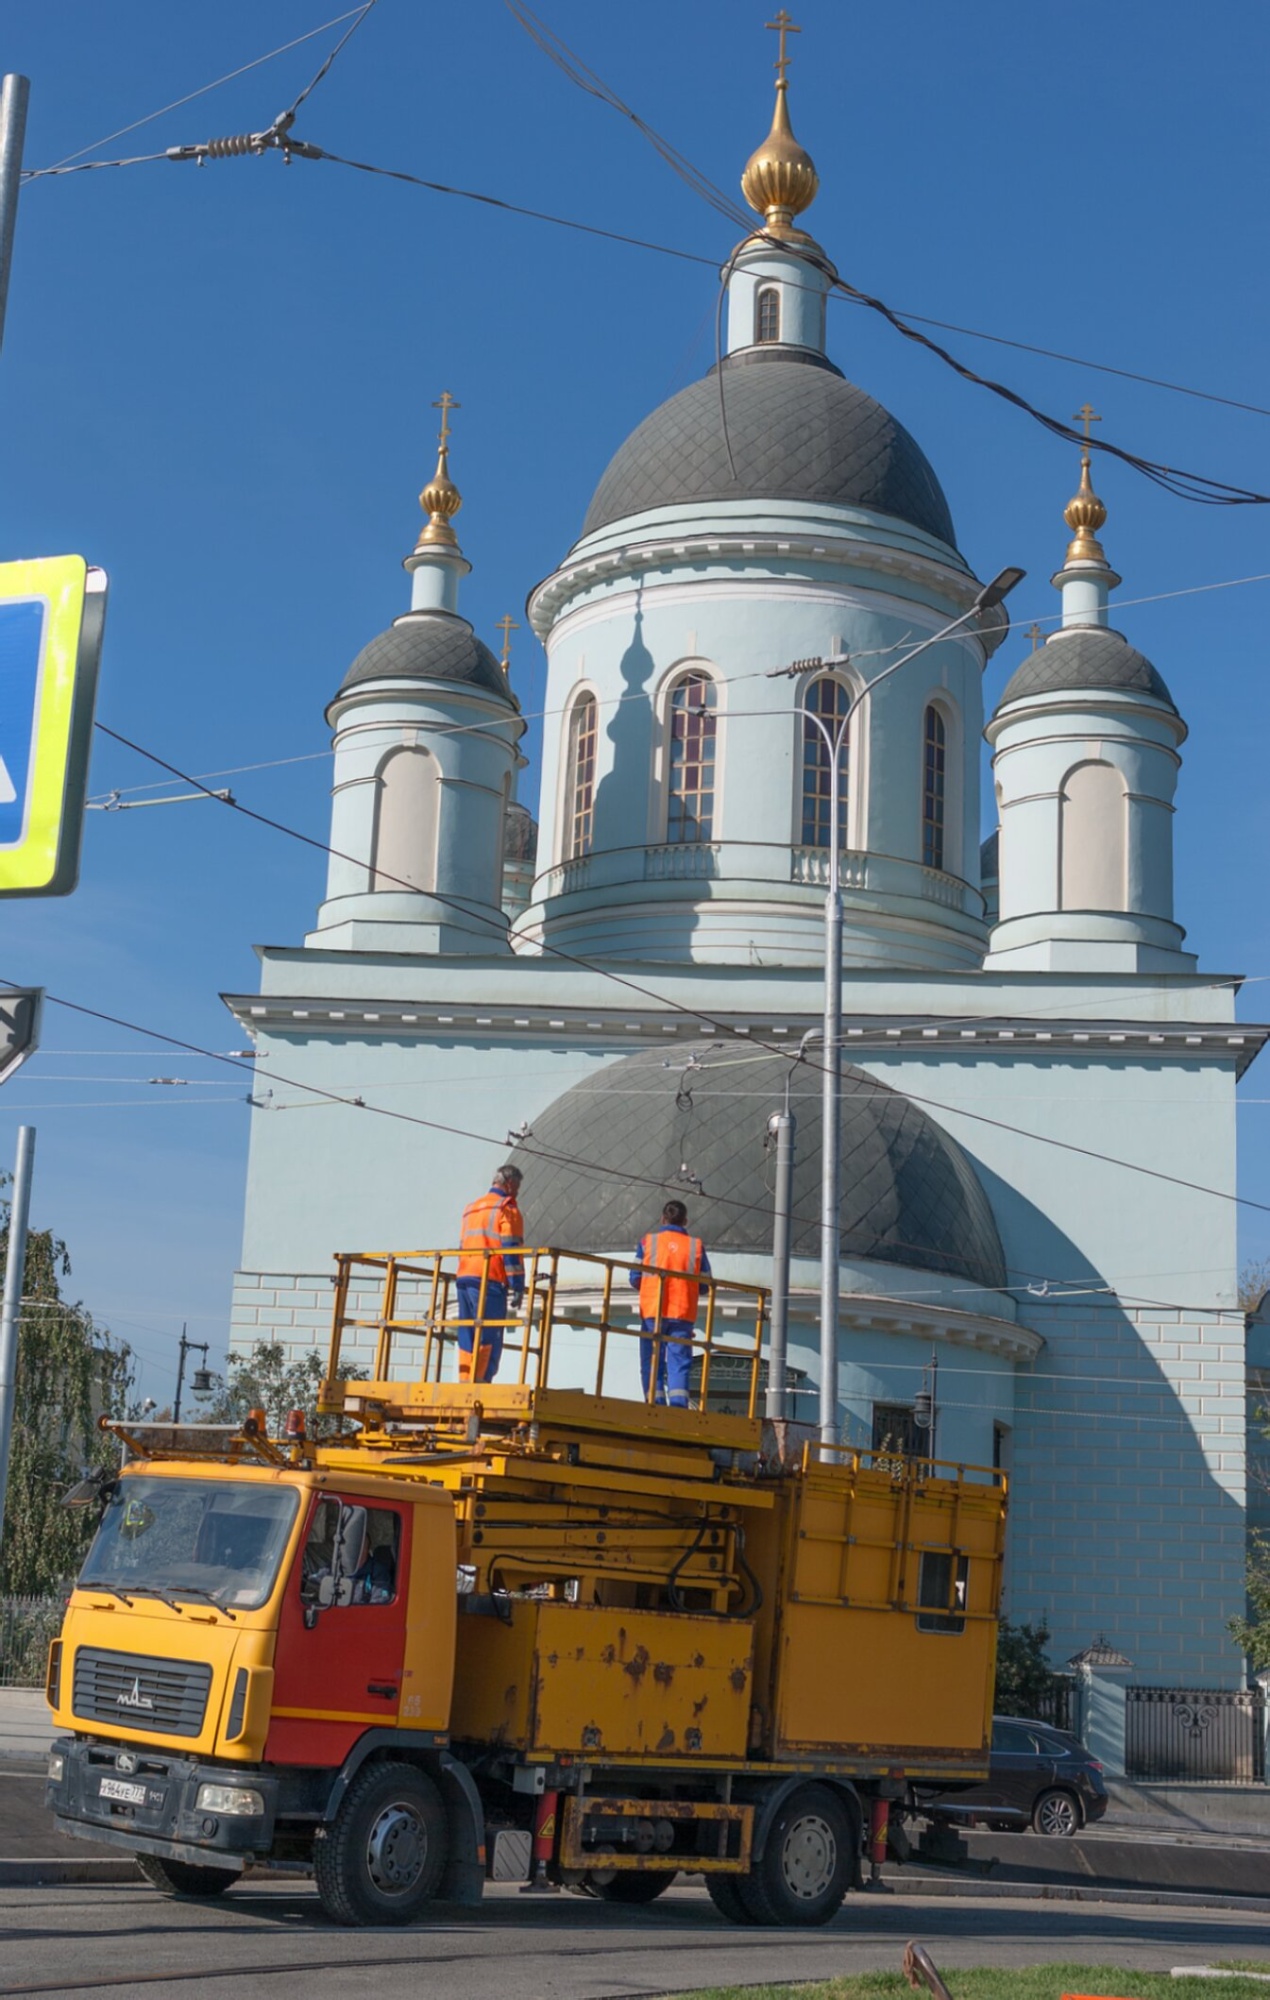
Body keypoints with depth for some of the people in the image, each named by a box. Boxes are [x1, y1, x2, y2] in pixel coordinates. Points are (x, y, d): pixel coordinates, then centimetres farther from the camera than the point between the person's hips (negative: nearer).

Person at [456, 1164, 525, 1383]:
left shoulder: (471, 1207, 24)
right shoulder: (507, 1208, 0)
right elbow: (511, 1249, -9)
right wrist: (517, 1286, -9)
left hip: (464, 1277, 7)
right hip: (489, 1281, -7)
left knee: (467, 1336, 7)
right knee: (489, 1338, -9)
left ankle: (465, 1382, 2)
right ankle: (479, 1382, -16)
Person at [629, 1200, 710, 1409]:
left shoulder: (647, 1241, 4)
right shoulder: (696, 1245, 6)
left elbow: (635, 1278, 1)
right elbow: (705, 1283, 5)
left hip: (652, 1312, 0)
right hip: (683, 1313, 1)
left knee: (652, 1361, 4)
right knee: (679, 1362, 1)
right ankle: (678, 1404, -14)